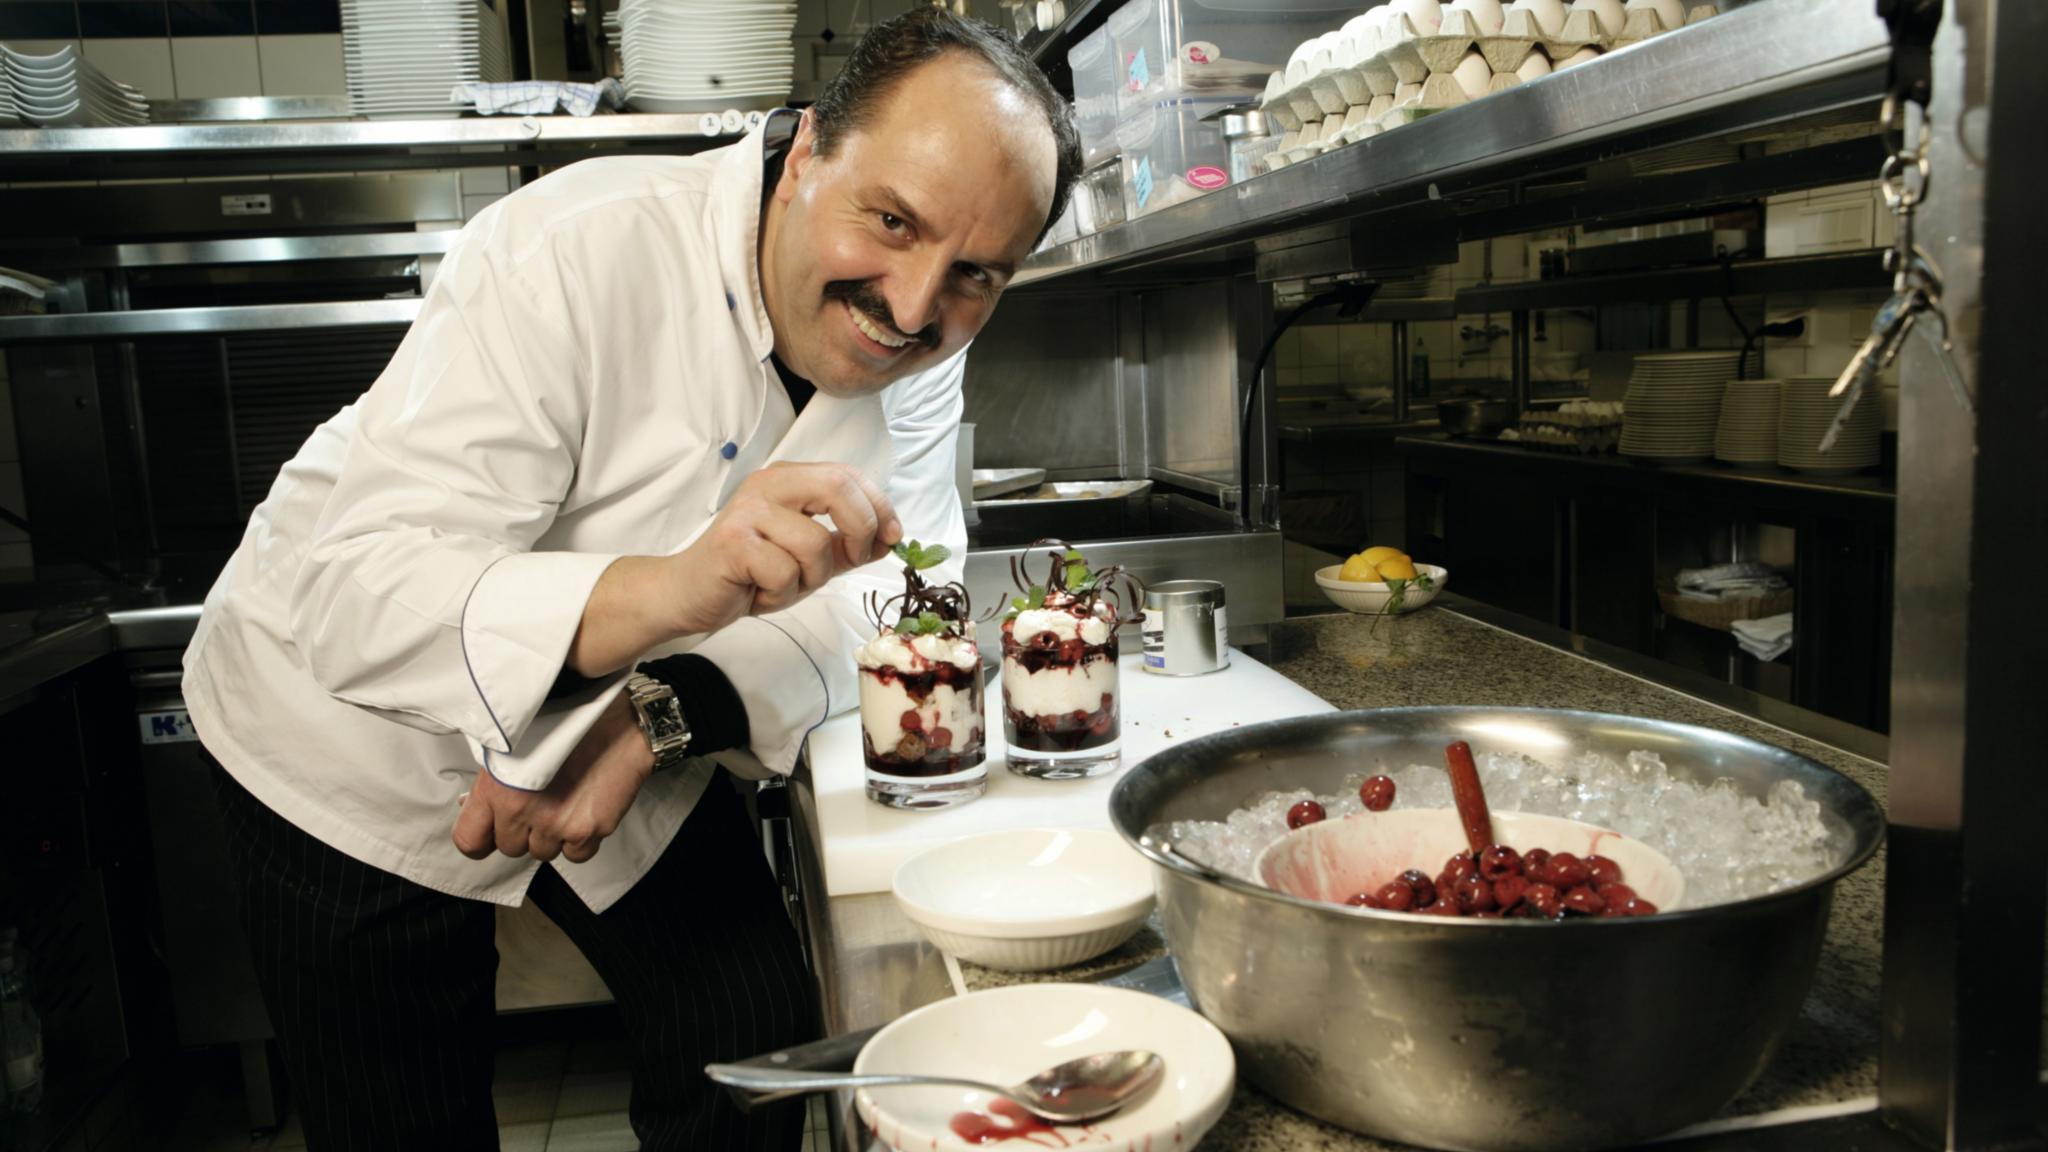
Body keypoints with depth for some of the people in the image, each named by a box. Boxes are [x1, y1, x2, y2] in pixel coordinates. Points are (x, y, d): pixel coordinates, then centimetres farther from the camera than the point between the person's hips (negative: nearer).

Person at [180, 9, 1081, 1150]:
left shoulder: (919, 343, -13)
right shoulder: (570, 257, -31)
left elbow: (878, 586, -14)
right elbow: (356, 591, -37)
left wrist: (658, 714, -30)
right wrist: (673, 589, -54)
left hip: (626, 752, 4)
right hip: (363, 751, -4)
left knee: (761, 1045, 6)